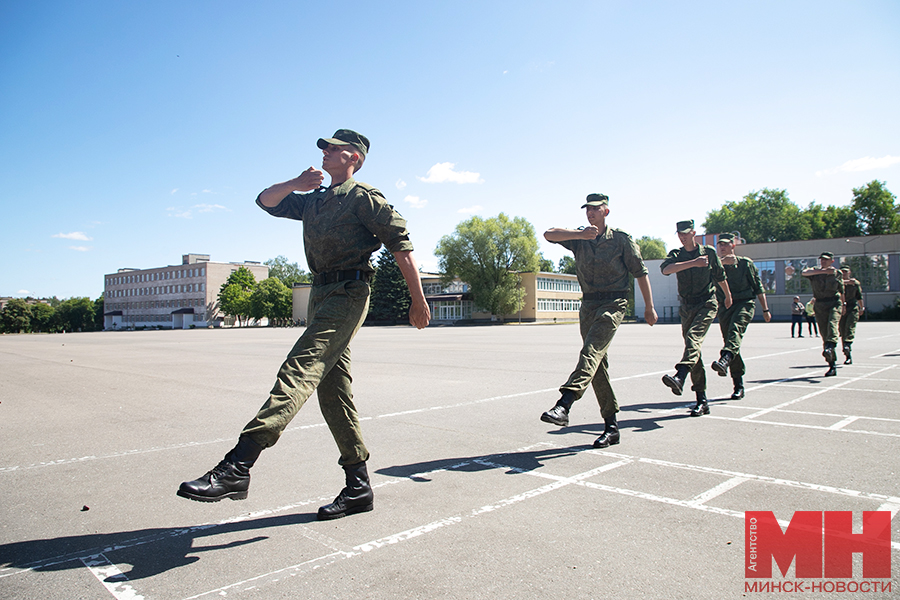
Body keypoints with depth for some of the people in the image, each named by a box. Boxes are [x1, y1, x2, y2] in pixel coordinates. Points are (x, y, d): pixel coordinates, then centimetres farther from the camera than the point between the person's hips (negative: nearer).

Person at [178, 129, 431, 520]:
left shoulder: (364, 197, 0)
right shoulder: (314, 200, 24)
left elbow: (401, 243, -6)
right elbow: (267, 201, 26)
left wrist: (418, 300, -12)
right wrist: (293, 184, 5)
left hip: (347, 294, -8)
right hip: (320, 295, 9)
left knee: (299, 370, -22)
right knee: (332, 392, 5)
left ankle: (237, 466, -30)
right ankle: (358, 487, 11)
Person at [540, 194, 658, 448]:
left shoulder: (621, 239, 4)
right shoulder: (579, 238, 13)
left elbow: (640, 273, 6)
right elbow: (549, 234, -2)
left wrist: (649, 307, 3)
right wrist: (580, 235, -14)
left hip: (613, 303, -5)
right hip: (588, 305, 5)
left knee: (591, 351, -25)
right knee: (598, 365, 4)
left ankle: (563, 406, -41)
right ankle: (611, 427, 10)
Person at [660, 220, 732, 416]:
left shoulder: (709, 252, 5)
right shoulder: (676, 254, 6)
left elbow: (720, 277, 21)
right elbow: (666, 268, -18)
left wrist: (728, 296, 33)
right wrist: (693, 262, -26)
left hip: (706, 304, -3)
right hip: (687, 307, 3)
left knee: (694, 337, -28)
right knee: (693, 350, 2)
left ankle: (679, 377, -50)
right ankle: (702, 401, 8)